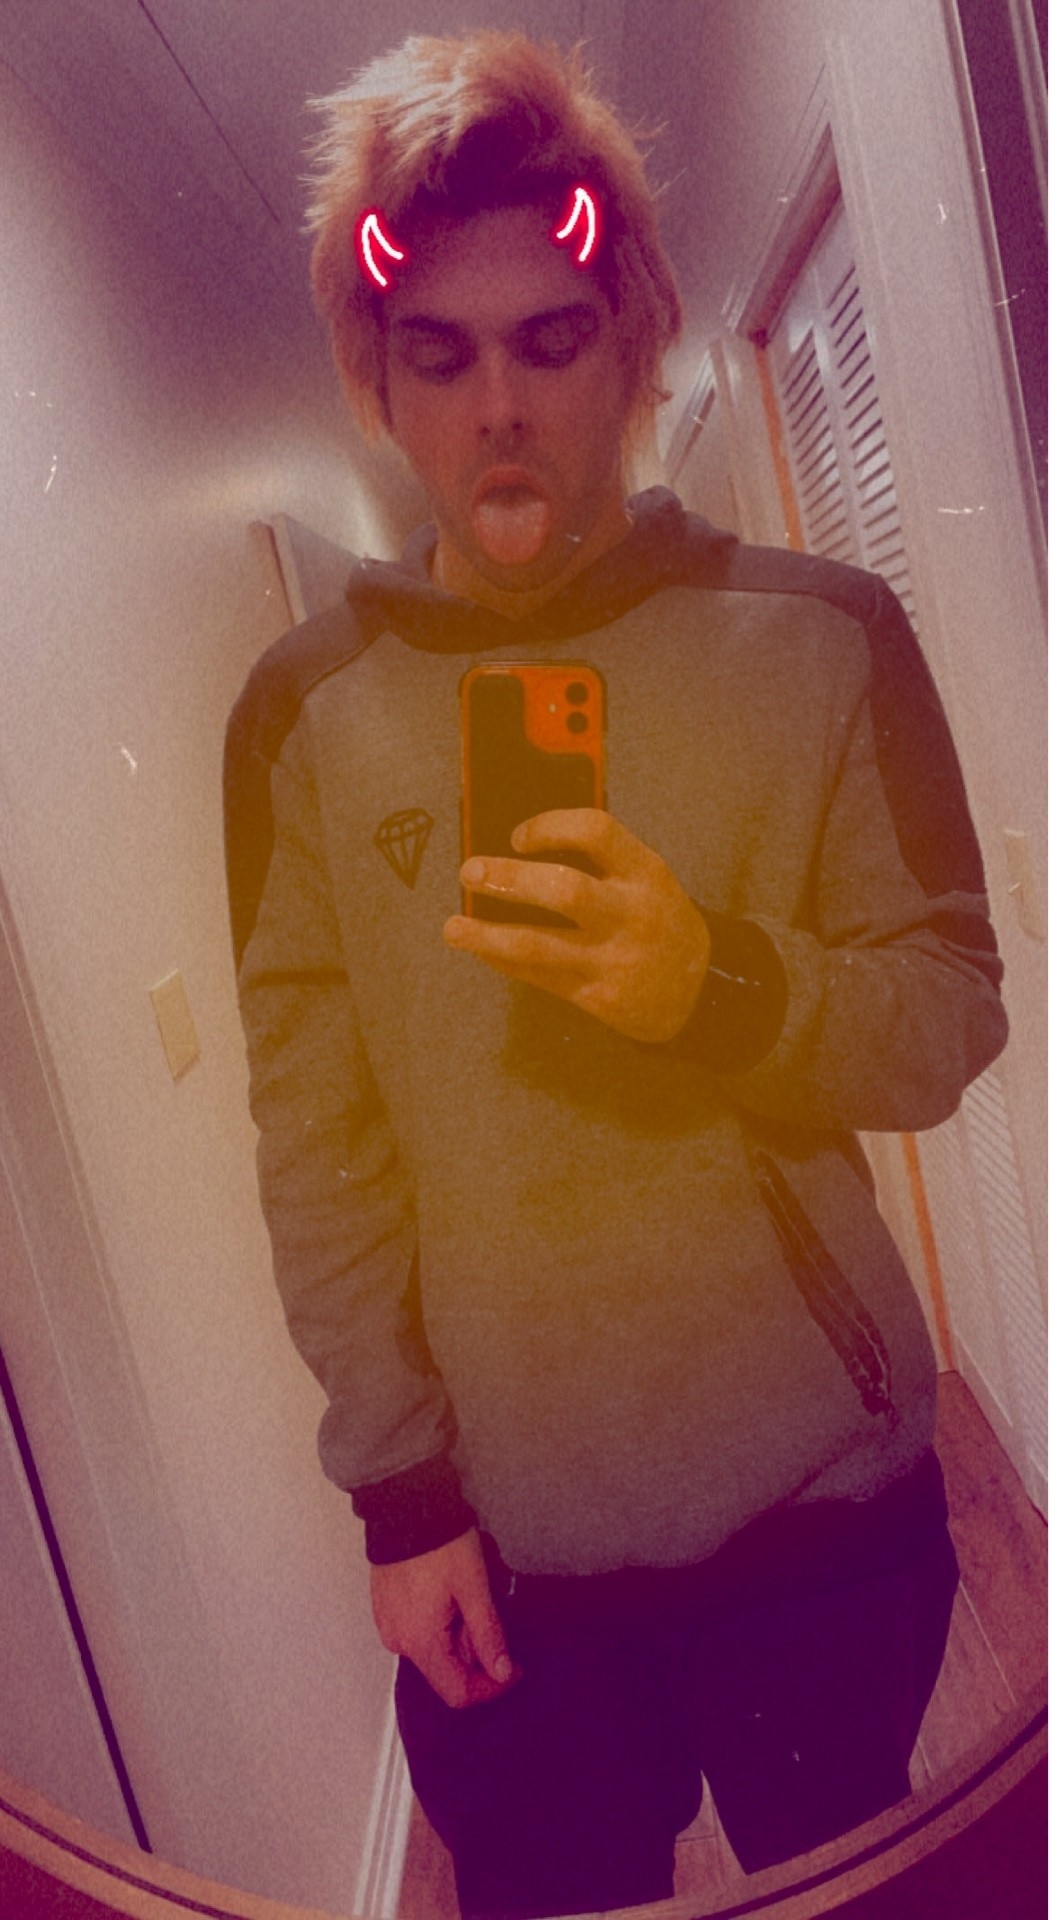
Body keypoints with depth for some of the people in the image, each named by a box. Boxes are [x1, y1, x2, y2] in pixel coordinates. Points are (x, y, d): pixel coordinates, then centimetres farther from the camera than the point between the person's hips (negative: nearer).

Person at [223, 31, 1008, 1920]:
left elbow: (950, 1023, -4)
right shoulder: (304, 711, -4)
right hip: (505, 1547, 0)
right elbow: (314, 1137, -4)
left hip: (831, 1511, 1)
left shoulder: (820, 635, -5)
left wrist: (728, 986, -24)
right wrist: (399, 1490, -5)